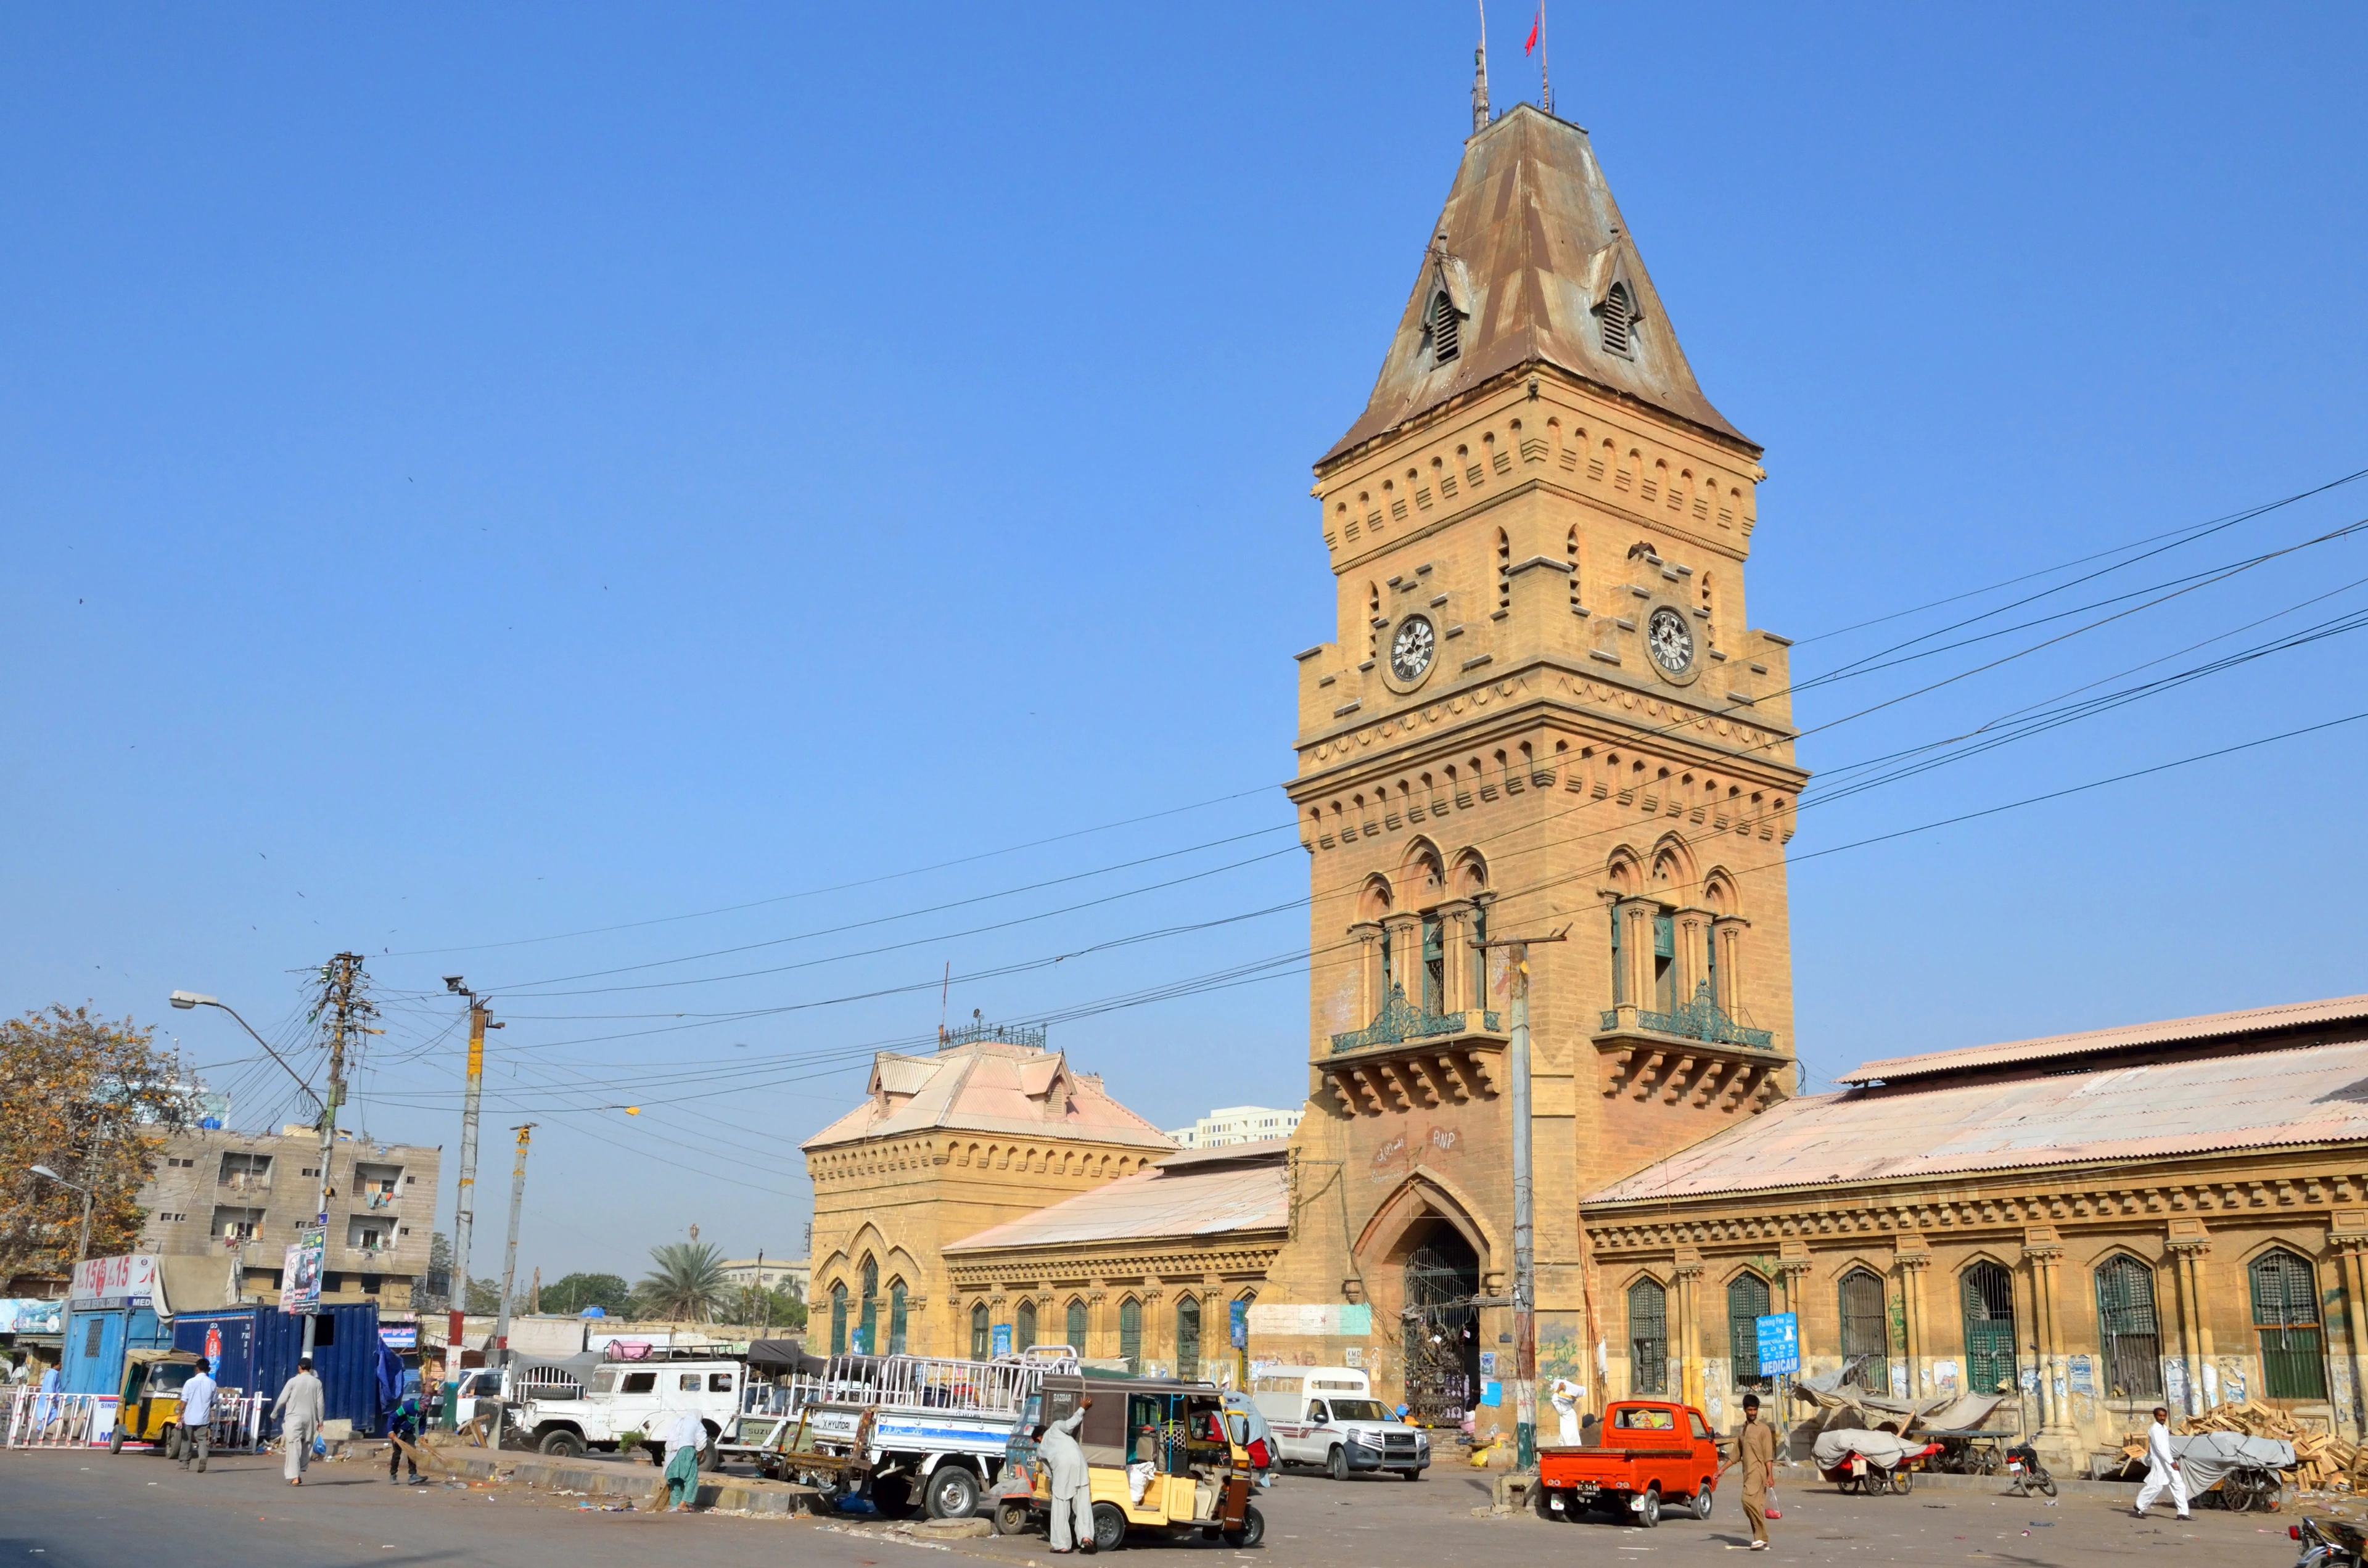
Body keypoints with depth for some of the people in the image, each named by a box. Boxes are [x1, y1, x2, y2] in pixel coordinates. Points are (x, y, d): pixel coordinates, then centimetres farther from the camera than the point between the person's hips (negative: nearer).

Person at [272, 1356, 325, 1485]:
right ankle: (299, 1473, 15)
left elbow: (282, 1399, -4)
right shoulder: (317, 1383, 2)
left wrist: (274, 1413, 12)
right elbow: (320, 1403, 2)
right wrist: (320, 1420, 11)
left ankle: (294, 1477, -9)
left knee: (293, 1447, -3)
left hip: (294, 1418, -3)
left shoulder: (293, 1381, -5)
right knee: (306, 1447, 15)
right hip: (310, 1418, 3)